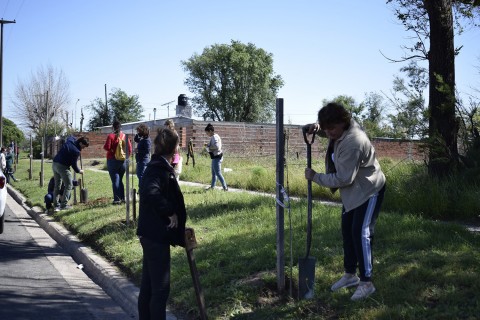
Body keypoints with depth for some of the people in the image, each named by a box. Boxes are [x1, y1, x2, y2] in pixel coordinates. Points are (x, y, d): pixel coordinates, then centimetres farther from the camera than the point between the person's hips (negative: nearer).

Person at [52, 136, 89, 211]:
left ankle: (55, 204, 19)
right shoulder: (76, 151, -16)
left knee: (57, 185, 16)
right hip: (62, 166, -9)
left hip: (55, 164, 9)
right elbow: (74, 164, -10)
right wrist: (79, 171, 8)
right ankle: (63, 205, -4)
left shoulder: (69, 140, 6)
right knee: (69, 185, 0)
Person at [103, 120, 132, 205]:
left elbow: (107, 147, -16)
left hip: (113, 160, -4)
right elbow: (129, 149, 1)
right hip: (123, 161, 4)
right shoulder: (124, 136, 2)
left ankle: (117, 199, -3)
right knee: (120, 180, 17)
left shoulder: (111, 136, -10)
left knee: (115, 180, 0)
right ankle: (122, 198, 16)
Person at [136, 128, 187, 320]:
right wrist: (170, 213, -24)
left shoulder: (157, 166, 11)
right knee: (161, 287, -1)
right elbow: (151, 193, -37)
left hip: (151, 233, 10)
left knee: (148, 285, 18)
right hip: (156, 234, -10)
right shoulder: (160, 168, -19)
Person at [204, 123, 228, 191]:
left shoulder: (214, 137, -17)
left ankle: (225, 187, -5)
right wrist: (208, 145, 4)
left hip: (217, 157, -11)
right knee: (213, 173, 19)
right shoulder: (215, 136, 14)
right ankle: (212, 186, 29)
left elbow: (216, 146, -29)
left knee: (218, 173, -7)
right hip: (215, 157, 11)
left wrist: (209, 147, -14)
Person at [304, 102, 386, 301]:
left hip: (369, 190, -10)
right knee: (347, 231, 13)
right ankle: (350, 275, 27)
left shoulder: (352, 143, -34)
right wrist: (316, 128, -7)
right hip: (353, 191, 10)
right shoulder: (341, 128, -7)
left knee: (361, 233, -12)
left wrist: (315, 177, -21)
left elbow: (343, 179, -31)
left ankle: (366, 283, -2)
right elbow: (327, 130, 18)